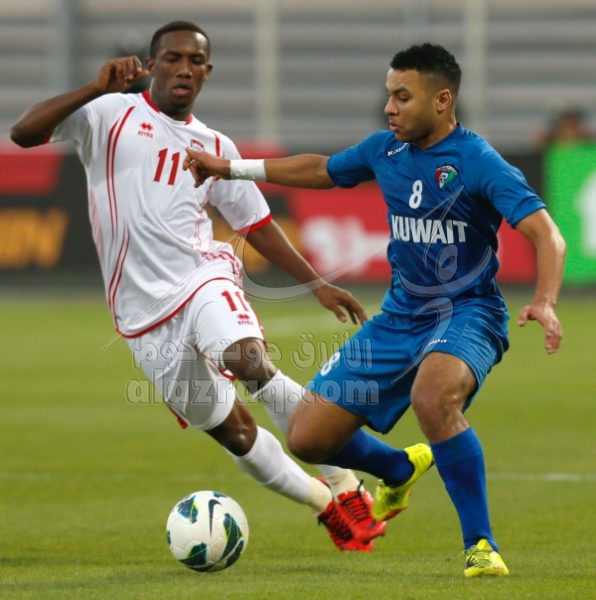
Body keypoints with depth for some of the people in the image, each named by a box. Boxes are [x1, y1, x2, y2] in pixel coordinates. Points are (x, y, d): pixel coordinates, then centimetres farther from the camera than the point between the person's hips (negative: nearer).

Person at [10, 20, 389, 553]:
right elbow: (24, 132, -12)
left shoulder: (215, 146, 13)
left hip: (204, 275, 1)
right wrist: (96, 89, -21)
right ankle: (326, 505, 21)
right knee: (231, 431, 1)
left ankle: (341, 483, -18)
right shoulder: (112, 115, 1)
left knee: (248, 359, -31)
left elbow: (257, 224, 21)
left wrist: (318, 284, 15)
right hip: (145, 312, -1)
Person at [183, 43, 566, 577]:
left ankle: (481, 546, -26)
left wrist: (544, 302, -42)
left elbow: (547, 235, -24)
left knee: (432, 397, -40)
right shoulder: (386, 151, 4)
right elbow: (323, 170, 24)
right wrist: (232, 168, 27)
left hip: (466, 313, -7)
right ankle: (400, 471, 34)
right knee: (307, 437, 1)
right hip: (401, 316, 7)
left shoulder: (477, 162, -16)